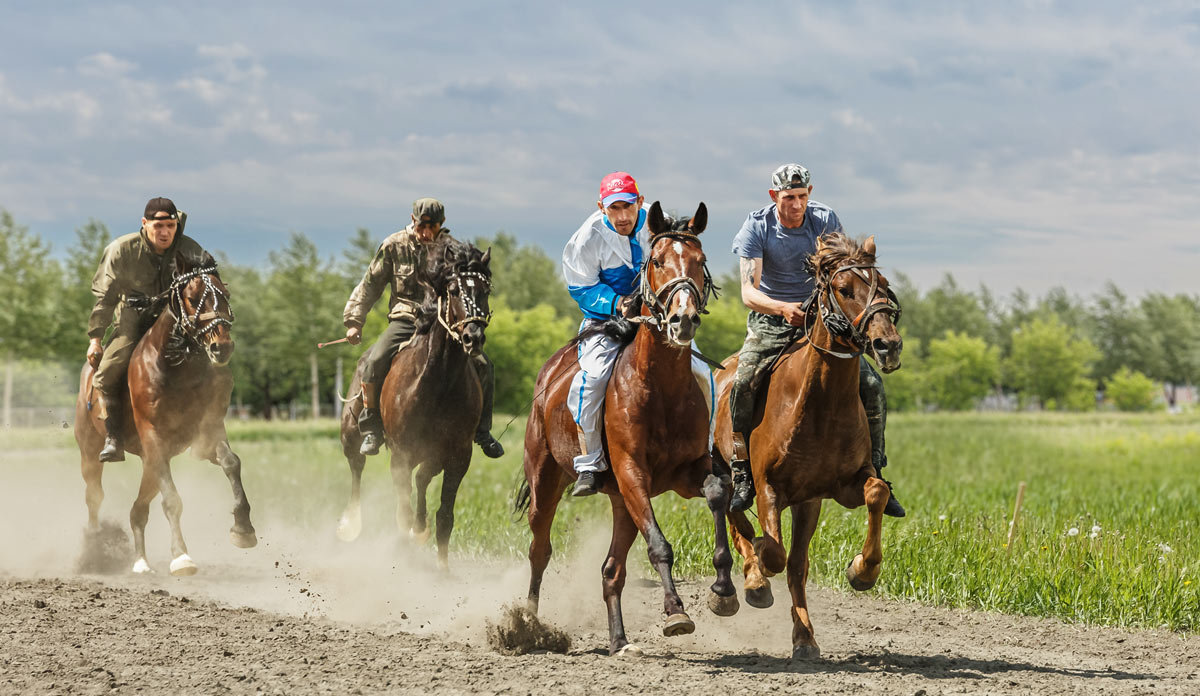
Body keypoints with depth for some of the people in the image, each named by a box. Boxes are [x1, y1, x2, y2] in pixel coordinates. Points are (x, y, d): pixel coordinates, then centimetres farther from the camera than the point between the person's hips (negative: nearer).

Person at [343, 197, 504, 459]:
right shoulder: (394, 246, -1)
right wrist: (354, 321, 2)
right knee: (375, 361, -28)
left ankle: (481, 431, 5)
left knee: (483, 366, -15)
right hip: (405, 321, -1)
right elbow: (370, 285, 7)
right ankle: (372, 430, -13)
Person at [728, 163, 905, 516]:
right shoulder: (756, 228, -11)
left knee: (871, 384, -13)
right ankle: (742, 476, -16)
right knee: (743, 382, -29)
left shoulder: (826, 220, -3)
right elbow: (749, 292, -17)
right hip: (770, 322, -2)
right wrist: (783, 308, -37)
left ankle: (874, 474, 1)